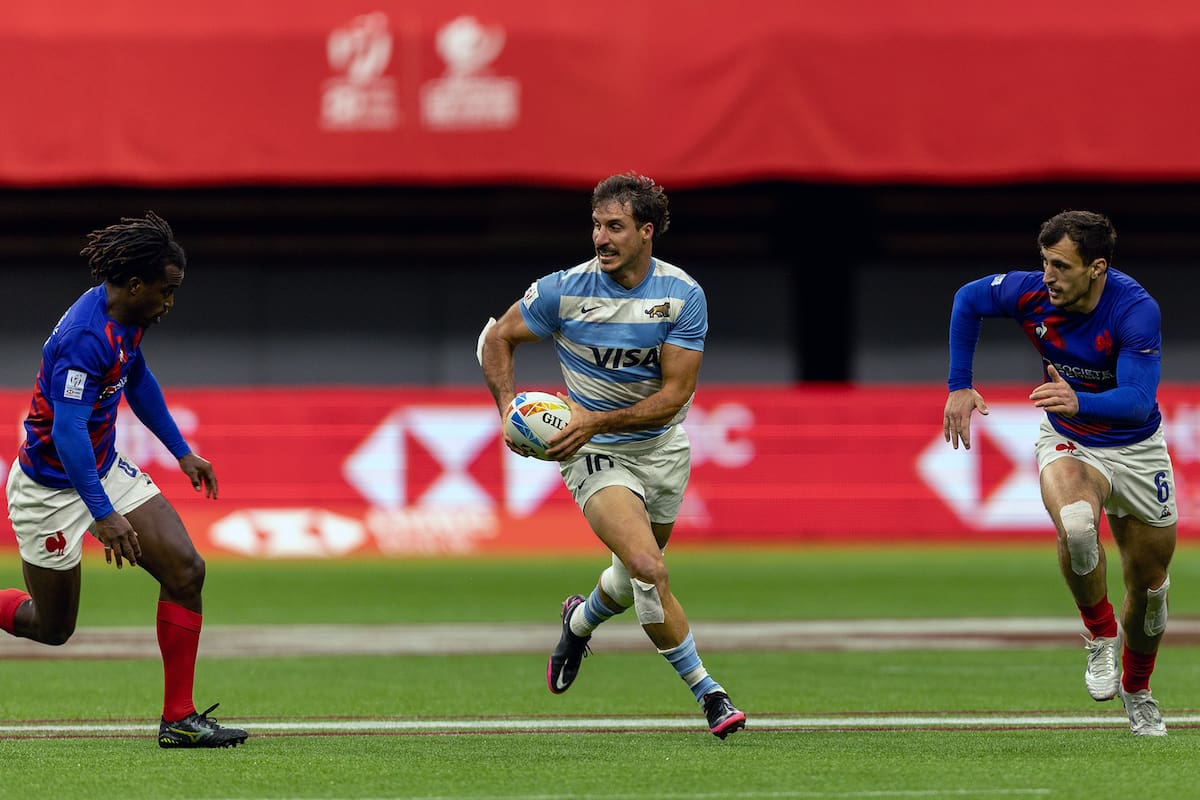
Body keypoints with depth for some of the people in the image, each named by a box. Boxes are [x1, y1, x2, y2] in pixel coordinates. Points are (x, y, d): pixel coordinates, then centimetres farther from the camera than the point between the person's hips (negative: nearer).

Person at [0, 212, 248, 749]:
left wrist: (182, 451, 24)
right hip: (51, 488, -9)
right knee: (52, 627, 4)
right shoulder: (86, 337, -30)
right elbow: (67, 431, -35)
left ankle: (179, 719, -2)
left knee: (185, 570, -6)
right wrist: (102, 513, -40)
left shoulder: (127, 320, -1)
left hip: (105, 469, 9)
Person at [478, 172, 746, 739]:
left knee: (635, 577, 18)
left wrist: (597, 420, -26)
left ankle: (581, 620, 53)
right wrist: (508, 407, -15)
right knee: (648, 569, -23)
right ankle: (705, 691, -11)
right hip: (596, 457, -3)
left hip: (662, 447, 3)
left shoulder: (683, 295, -13)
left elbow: (675, 393, -16)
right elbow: (497, 338, 0)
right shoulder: (565, 289, -15)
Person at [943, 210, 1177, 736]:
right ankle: (1100, 634, -9)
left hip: (1136, 449, 0)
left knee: (1149, 583, 10)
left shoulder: (1137, 311, -29)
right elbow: (967, 300, 1)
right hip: (1067, 442, 0)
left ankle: (1136, 691, 39)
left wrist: (1080, 402, -56)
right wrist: (960, 386, -1)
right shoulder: (1031, 293, -20)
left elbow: (1138, 399, -38)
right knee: (1076, 524, -34)